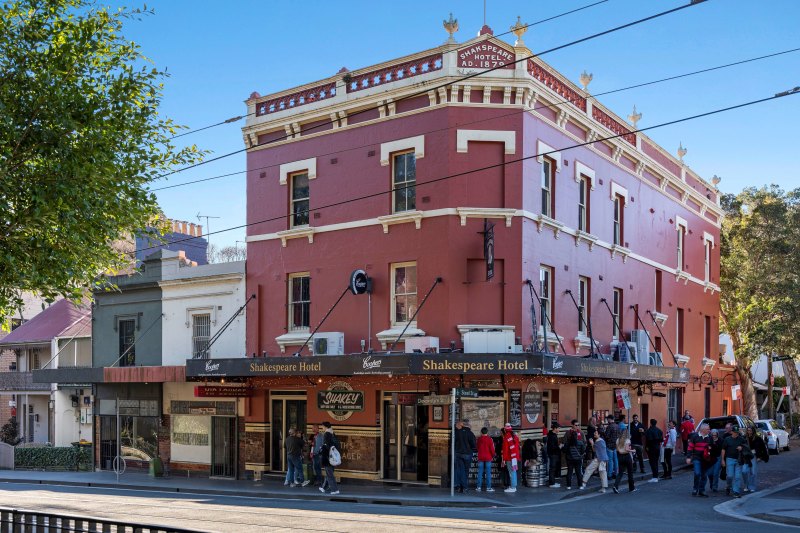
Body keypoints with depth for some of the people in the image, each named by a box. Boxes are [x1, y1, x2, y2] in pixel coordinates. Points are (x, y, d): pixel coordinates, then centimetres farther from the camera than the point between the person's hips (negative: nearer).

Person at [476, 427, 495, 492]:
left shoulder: (479, 439, 2)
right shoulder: (489, 439, -9)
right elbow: (492, 449, -7)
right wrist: (493, 455, 7)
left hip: (480, 457, 3)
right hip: (488, 458, -3)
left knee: (480, 473, 6)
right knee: (488, 473, -1)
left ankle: (478, 487, 7)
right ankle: (488, 487, -1)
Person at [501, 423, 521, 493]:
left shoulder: (506, 437, -12)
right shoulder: (515, 436, 7)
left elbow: (505, 449, -12)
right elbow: (518, 447, 14)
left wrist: (504, 459, -8)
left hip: (510, 458, -7)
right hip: (516, 457, 7)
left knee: (511, 472, -6)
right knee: (514, 472, 13)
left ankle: (512, 487, -5)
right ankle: (514, 486, 19)